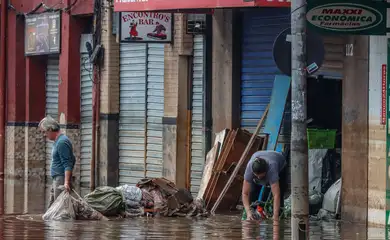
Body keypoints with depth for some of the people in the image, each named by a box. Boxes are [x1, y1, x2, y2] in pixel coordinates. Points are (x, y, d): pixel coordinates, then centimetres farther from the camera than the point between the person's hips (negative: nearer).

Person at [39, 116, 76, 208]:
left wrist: (66, 182, -28)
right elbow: (72, 159, 24)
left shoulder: (62, 142, -15)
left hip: (61, 179, -11)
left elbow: (67, 164, -21)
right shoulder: (58, 141, 17)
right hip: (56, 180, 11)